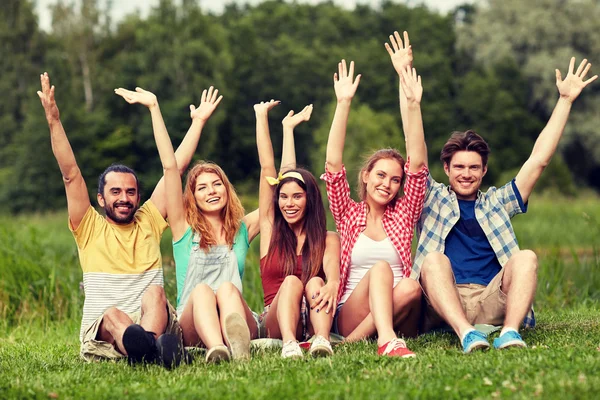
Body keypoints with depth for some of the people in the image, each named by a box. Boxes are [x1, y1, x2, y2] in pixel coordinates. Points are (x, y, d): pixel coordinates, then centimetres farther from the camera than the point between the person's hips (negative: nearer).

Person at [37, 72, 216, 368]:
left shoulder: (148, 221, 20)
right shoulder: (90, 228, 15)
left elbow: (176, 168, 21)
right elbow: (70, 174, 5)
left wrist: (198, 122, 23)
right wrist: (53, 120, -3)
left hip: (155, 321, 2)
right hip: (100, 332, -1)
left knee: (154, 293, -32)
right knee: (112, 315, -37)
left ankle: (147, 345, -66)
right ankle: (151, 350, -73)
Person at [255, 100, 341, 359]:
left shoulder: (328, 239, 11)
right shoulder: (271, 229, 14)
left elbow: (332, 269, -12)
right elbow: (267, 167, 13)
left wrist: (332, 284, -37)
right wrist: (262, 116, 16)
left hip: (314, 318, 0)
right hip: (276, 323, 0)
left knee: (315, 282, -28)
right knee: (292, 281, -28)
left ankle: (321, 341, -54)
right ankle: (289, 344, -54)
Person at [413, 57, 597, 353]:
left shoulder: (497, 202, 24)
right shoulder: (433, 199, 19)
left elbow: (539, 159, 20)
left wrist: (566, 100, 17)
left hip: (494, 304, 2)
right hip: (445, 307, -2)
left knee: (526, 257, -23)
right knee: (434, 259, -30)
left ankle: (510, 331, -43)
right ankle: (465, 333, -50)